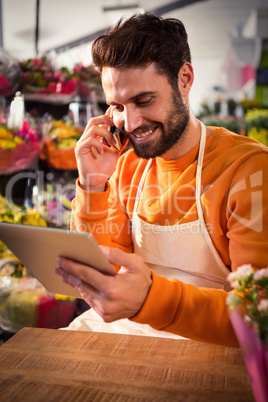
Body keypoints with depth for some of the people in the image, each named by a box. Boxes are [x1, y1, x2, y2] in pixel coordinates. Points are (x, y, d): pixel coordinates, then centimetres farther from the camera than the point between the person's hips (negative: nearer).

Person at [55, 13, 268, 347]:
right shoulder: (127, 166, 3)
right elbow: (98, 275, 2)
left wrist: (149, 299, -37)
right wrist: (92, 186, -12)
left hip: (207, 345, -4)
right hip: (126, 325, 5)